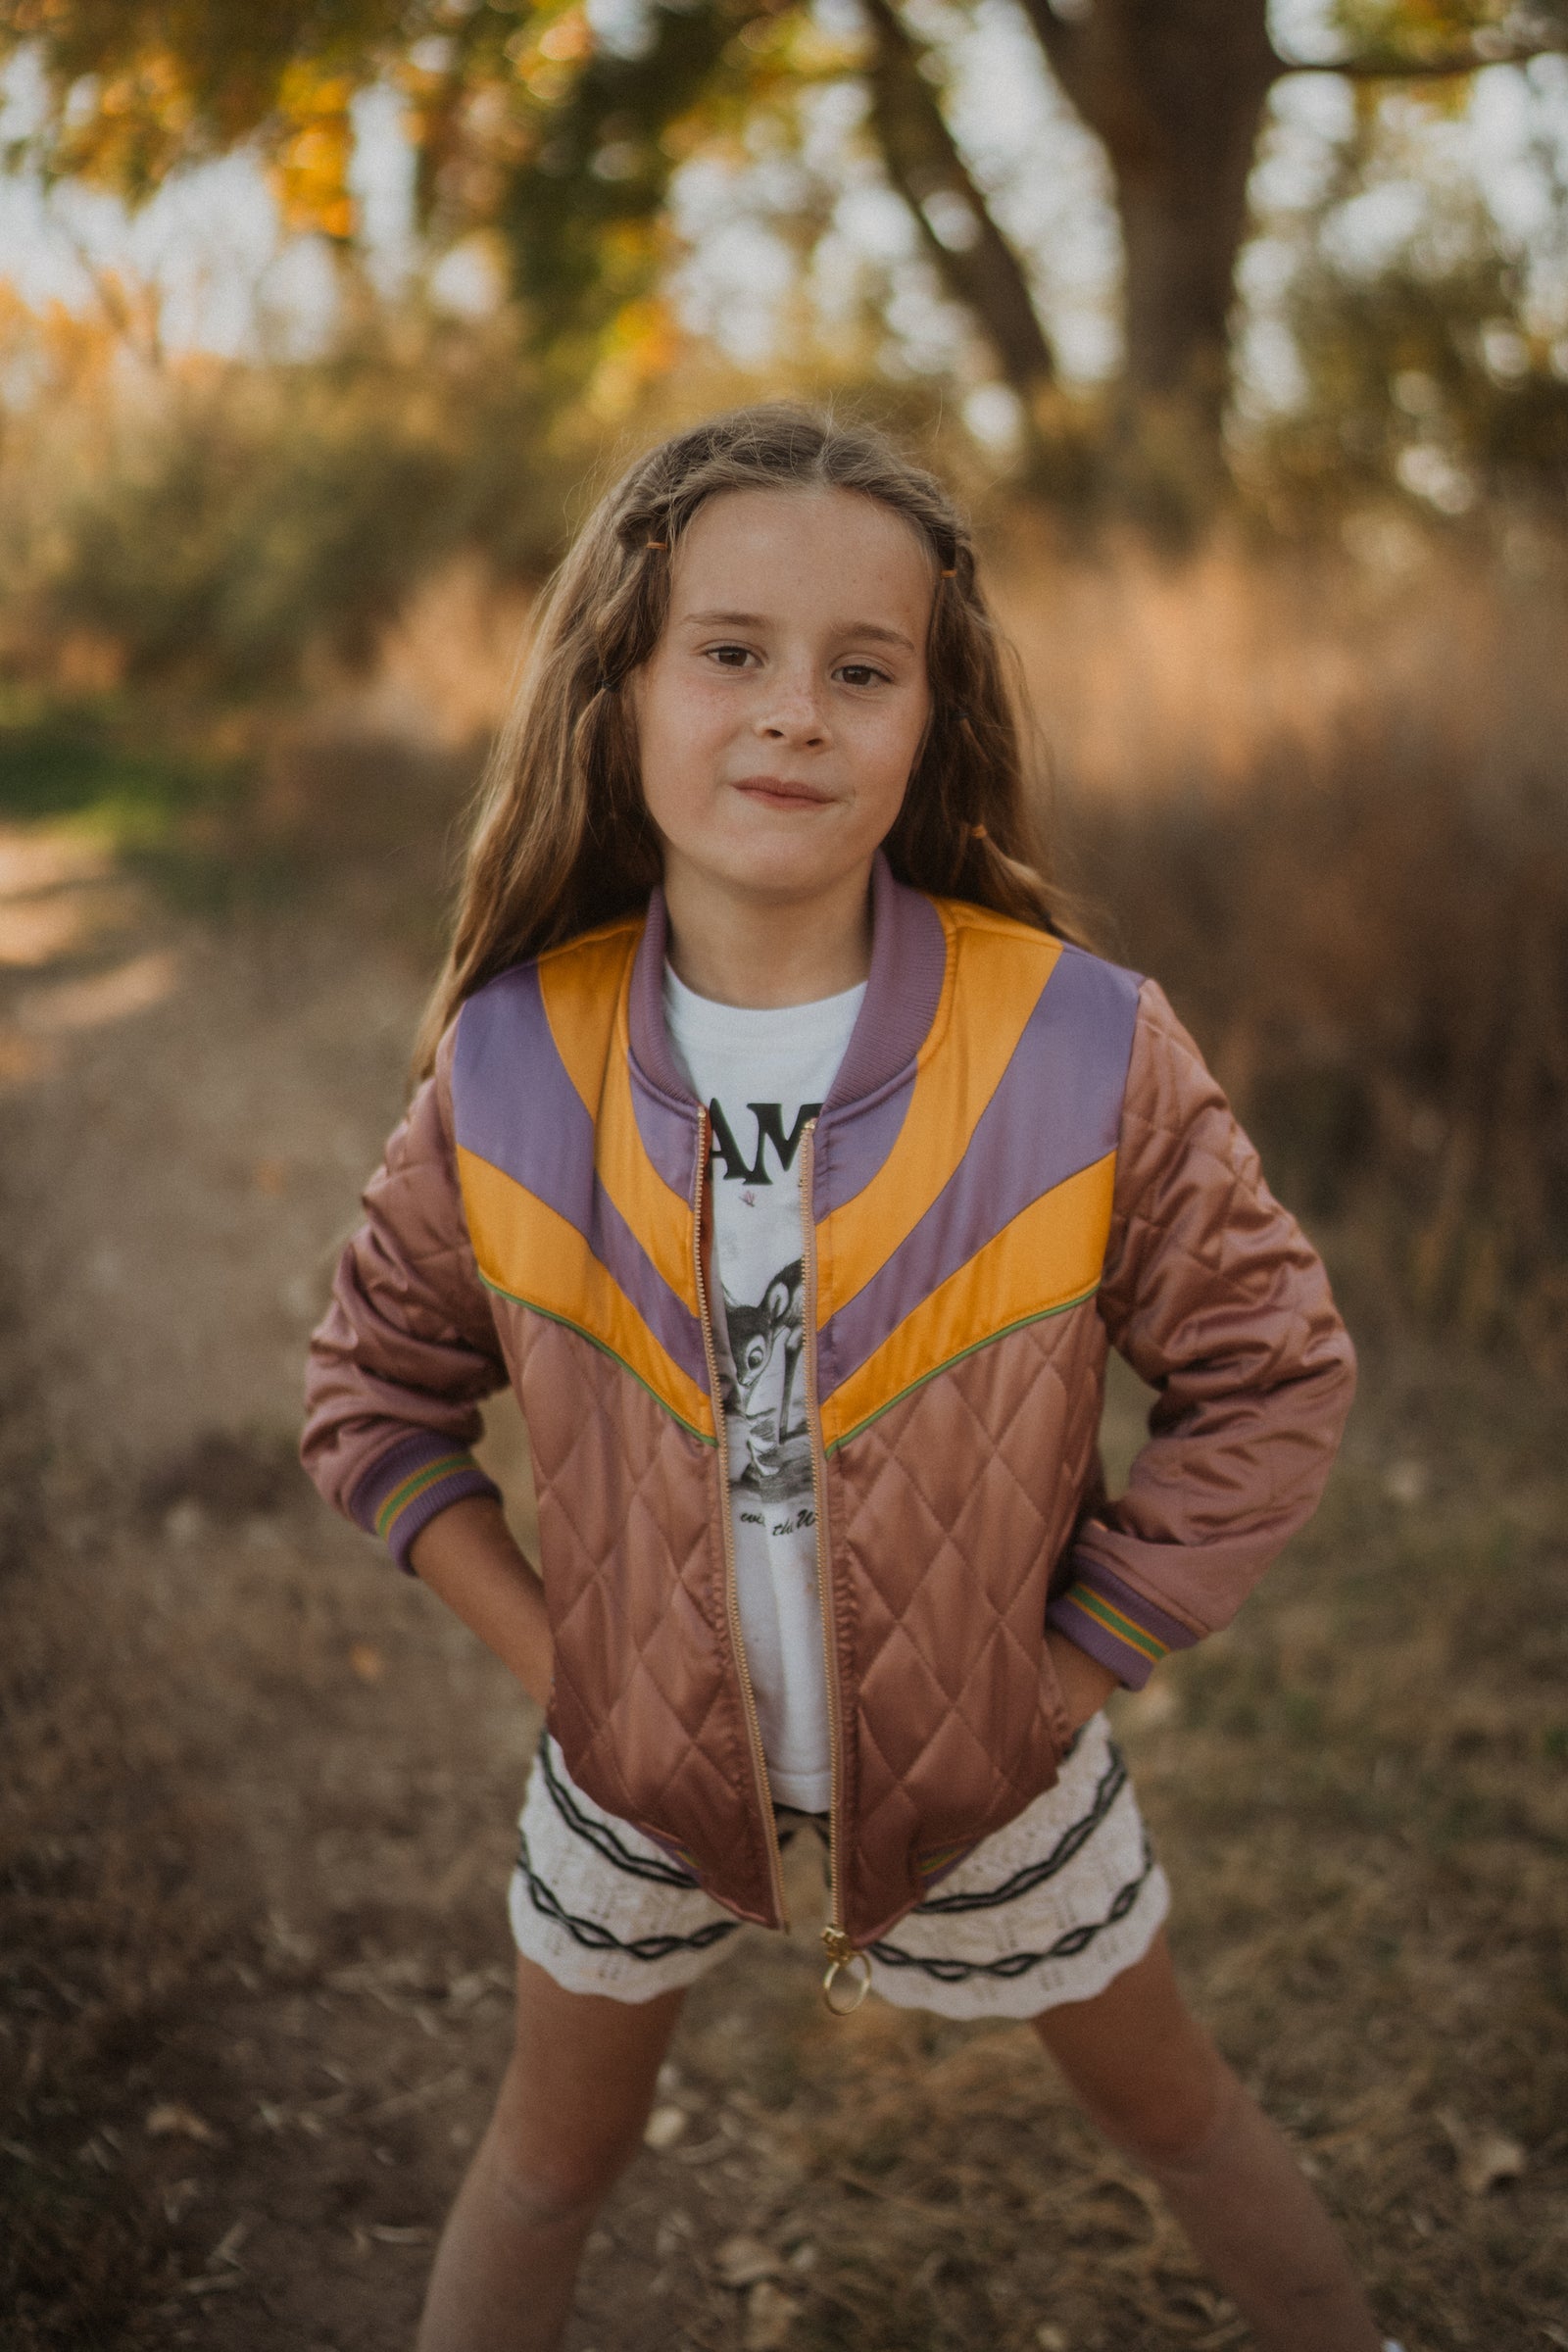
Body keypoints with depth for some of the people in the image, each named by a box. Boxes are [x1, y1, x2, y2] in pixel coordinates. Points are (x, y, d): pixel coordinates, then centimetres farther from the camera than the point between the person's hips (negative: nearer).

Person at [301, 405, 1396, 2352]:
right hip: (638, 1760, 1)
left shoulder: (1087, 1052, -21)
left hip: (985, 1759, 0)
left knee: (1171, 2113, 24)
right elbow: (376, 1390, -1)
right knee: (551, 2156, 22)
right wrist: (547, 1655, -8)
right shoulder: (509, 1064, -16)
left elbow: (1270, 1378, -11)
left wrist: (1066, 1676, -12)